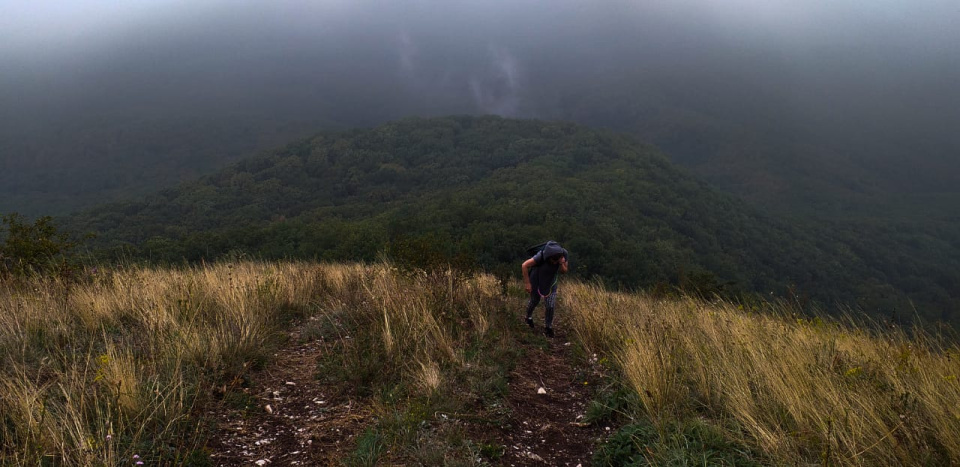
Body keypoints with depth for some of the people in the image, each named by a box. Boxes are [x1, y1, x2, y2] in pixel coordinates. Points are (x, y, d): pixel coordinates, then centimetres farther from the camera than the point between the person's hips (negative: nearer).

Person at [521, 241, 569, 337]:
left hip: (550, 281, 2)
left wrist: (562, 264, -36)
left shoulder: (563, 254, -28)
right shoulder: (541, 256, -39)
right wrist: (527, 283, -27)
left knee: (551, 305, -5)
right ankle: (529, 317, 50)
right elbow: (524, 265, -31)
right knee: (534, 301, 18)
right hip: (537, 279, -2)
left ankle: (548, 327, 18)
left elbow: (564, 271, -13)